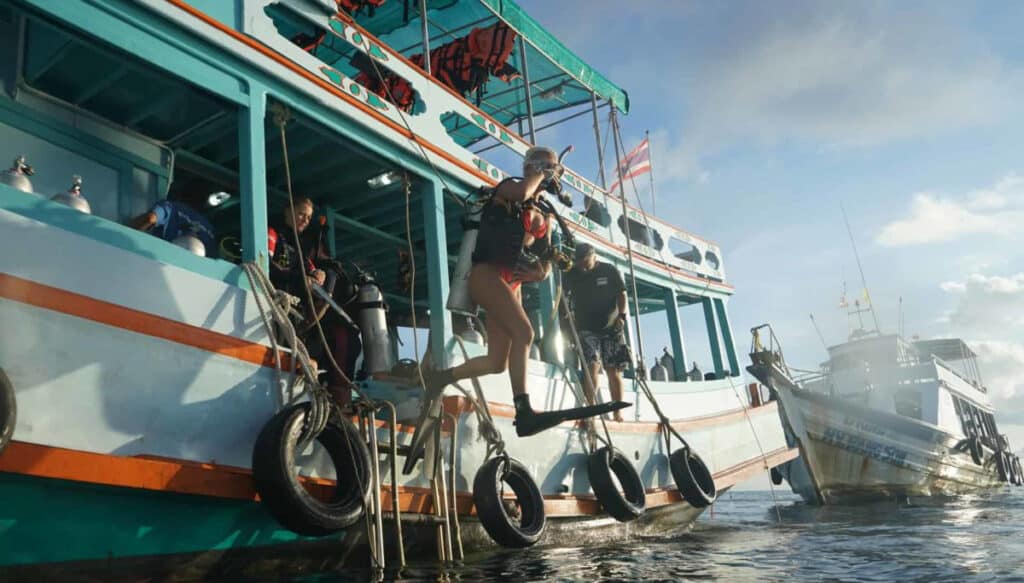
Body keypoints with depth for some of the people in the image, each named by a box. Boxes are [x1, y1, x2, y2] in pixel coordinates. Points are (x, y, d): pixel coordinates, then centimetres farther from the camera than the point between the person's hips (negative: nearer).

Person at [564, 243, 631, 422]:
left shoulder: (610, 271, 2)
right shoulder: (572, 275, 5)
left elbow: (621, 294, 2)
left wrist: (621, 315, -12)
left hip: (611, 328, 0)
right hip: (586, 329, 0)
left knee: (614, 371, 0)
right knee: (592, 367, -18)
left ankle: (617, 413, 4)